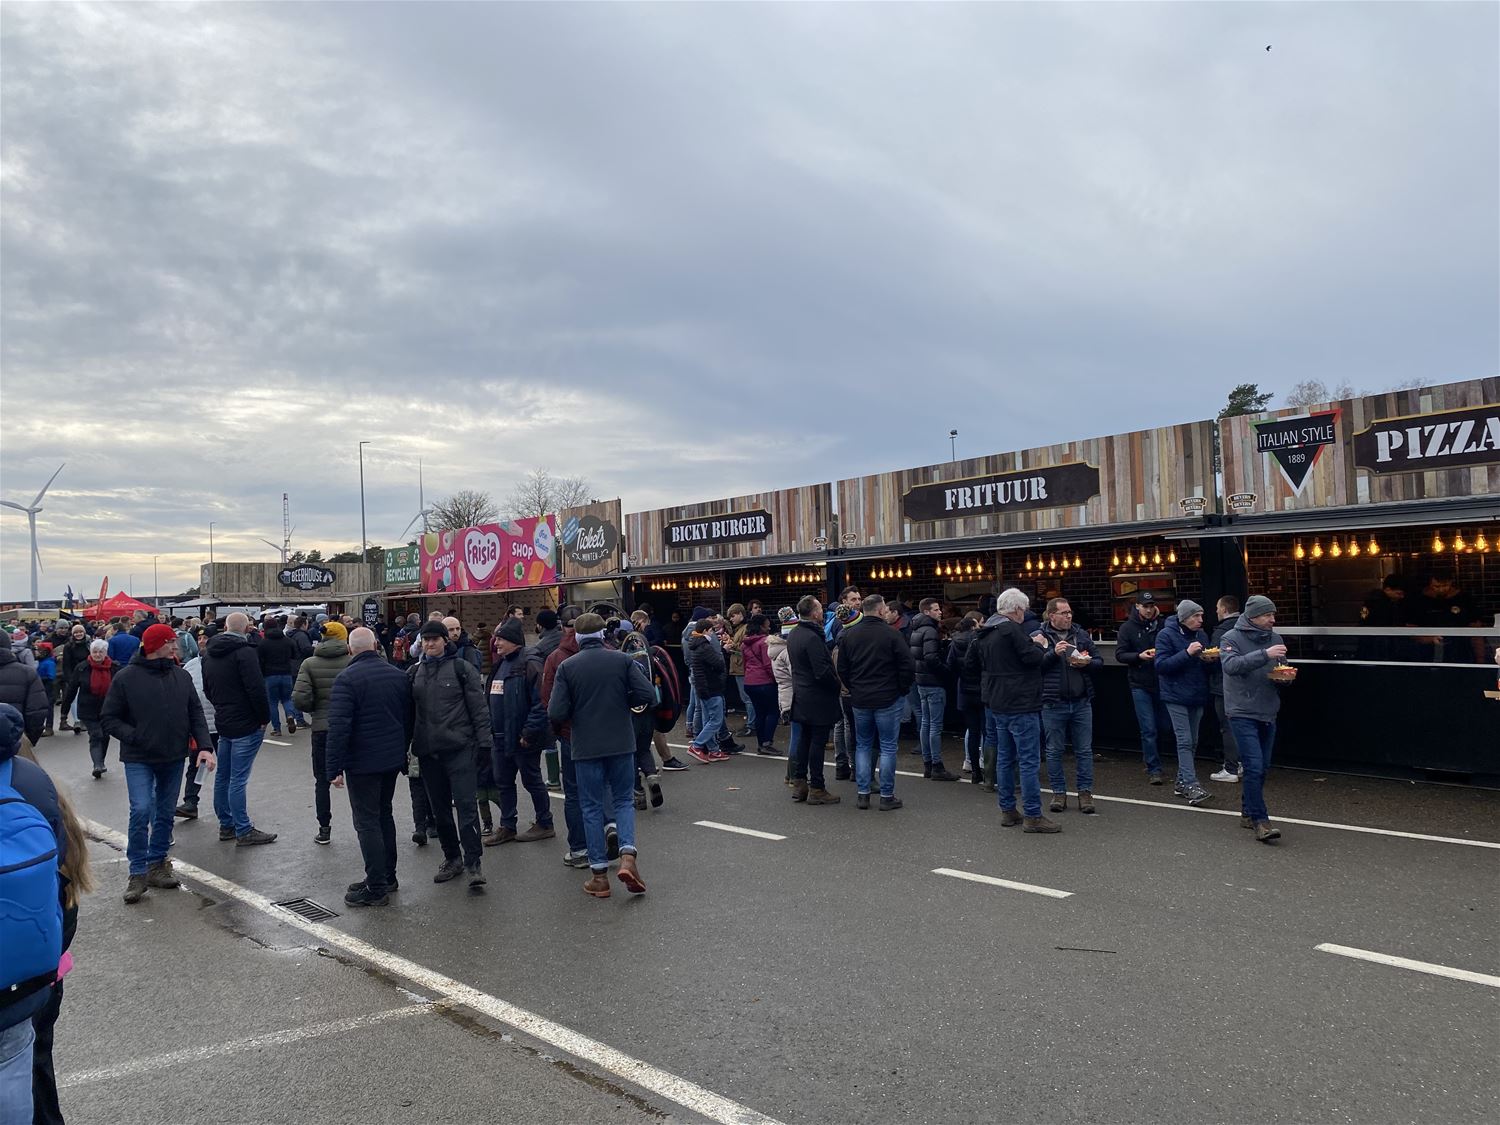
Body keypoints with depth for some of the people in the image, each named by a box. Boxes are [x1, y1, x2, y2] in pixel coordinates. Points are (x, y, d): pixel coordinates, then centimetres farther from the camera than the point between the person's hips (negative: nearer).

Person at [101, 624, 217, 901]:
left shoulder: (182, 676, 3)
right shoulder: (127, 678, -8)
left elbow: (196, 715, 5)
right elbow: (108, 718, -2)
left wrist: (205, 746, -8)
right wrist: (134, 737, -16)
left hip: (174, 759, 4)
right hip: (139, 760, -4)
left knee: (166, 813, 12)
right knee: (141, 810, -14)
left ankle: (157, 865, 26)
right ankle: (138, 872, -1)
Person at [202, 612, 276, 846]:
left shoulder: (210, 654, 11)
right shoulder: (244, 652, -16)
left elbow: (207, 688, 20)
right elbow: (256, 689, -22)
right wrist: (264, 717, -11)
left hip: (223, 722, 8)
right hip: (246, 724, -8)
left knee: (223, 775, 14)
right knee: (238, 779, -6)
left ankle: (226, 825, 23)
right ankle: (243, 831, -2)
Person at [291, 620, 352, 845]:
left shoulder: (310, 664, -4)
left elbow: (299, 699, -12)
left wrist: (315, 709, 7)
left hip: (322, 728, 0)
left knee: (322, 781, 12)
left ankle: (324, 829, 14)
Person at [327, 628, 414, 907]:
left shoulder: (346, 679, -14)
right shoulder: (399, 675, 6)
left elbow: (338, 727, -20)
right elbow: (410, 718, 13)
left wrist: (334, 768, -15)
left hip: (362, 763, -7)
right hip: (394, 759, 7)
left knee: (367, 822, -1)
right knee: (384, 814, 20)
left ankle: (376, 889, 1)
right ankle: (387, 876, 27)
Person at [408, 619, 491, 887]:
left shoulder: (462, 668, -2)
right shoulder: (414, 673, 11)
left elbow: (479, 707, -4)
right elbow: (408, 712, 15)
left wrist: (484, 742, -9)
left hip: (460, 748, -5)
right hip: (428, 751, 5)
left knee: (466, 804, -9)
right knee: (440, 808, 11)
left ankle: (472, 863, -6)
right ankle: (452, 858, 24)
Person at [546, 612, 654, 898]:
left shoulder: (567, 667, -6)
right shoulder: (623, 660, -3)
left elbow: (556, 713, -11)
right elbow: (647, 694, -9)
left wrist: (574, 715, 11)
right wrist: (622, 703, 8)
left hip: (586, 747, -1)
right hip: (621, 744, 1)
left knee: (592, 807, 10)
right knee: (623, 800, 15)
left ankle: (599, 875, 11)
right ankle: (627, 857, -6)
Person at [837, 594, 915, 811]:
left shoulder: (848, 635, 2)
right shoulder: (892, 634, -12)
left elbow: (842, 669, 8)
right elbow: (907, 667, -12)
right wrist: (903, 690, 3)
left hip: (860, 700, 4)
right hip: (888, 699, -4)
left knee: (862, 746, 13)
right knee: (888, 747, 3)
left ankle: (862, 794, 12)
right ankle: (887, 796, 5)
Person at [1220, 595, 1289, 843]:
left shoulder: (1275, 638, 10)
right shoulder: (1232, 638, -7)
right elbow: (1231, 665, -25)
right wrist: (1264, 654, -33)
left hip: (1268, 713, 6)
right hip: (1243, 713, -6)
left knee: (1262, 767, 12)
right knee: (1254, 766, -13)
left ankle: (1248, 812, 27)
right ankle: (1260, 821, -12)